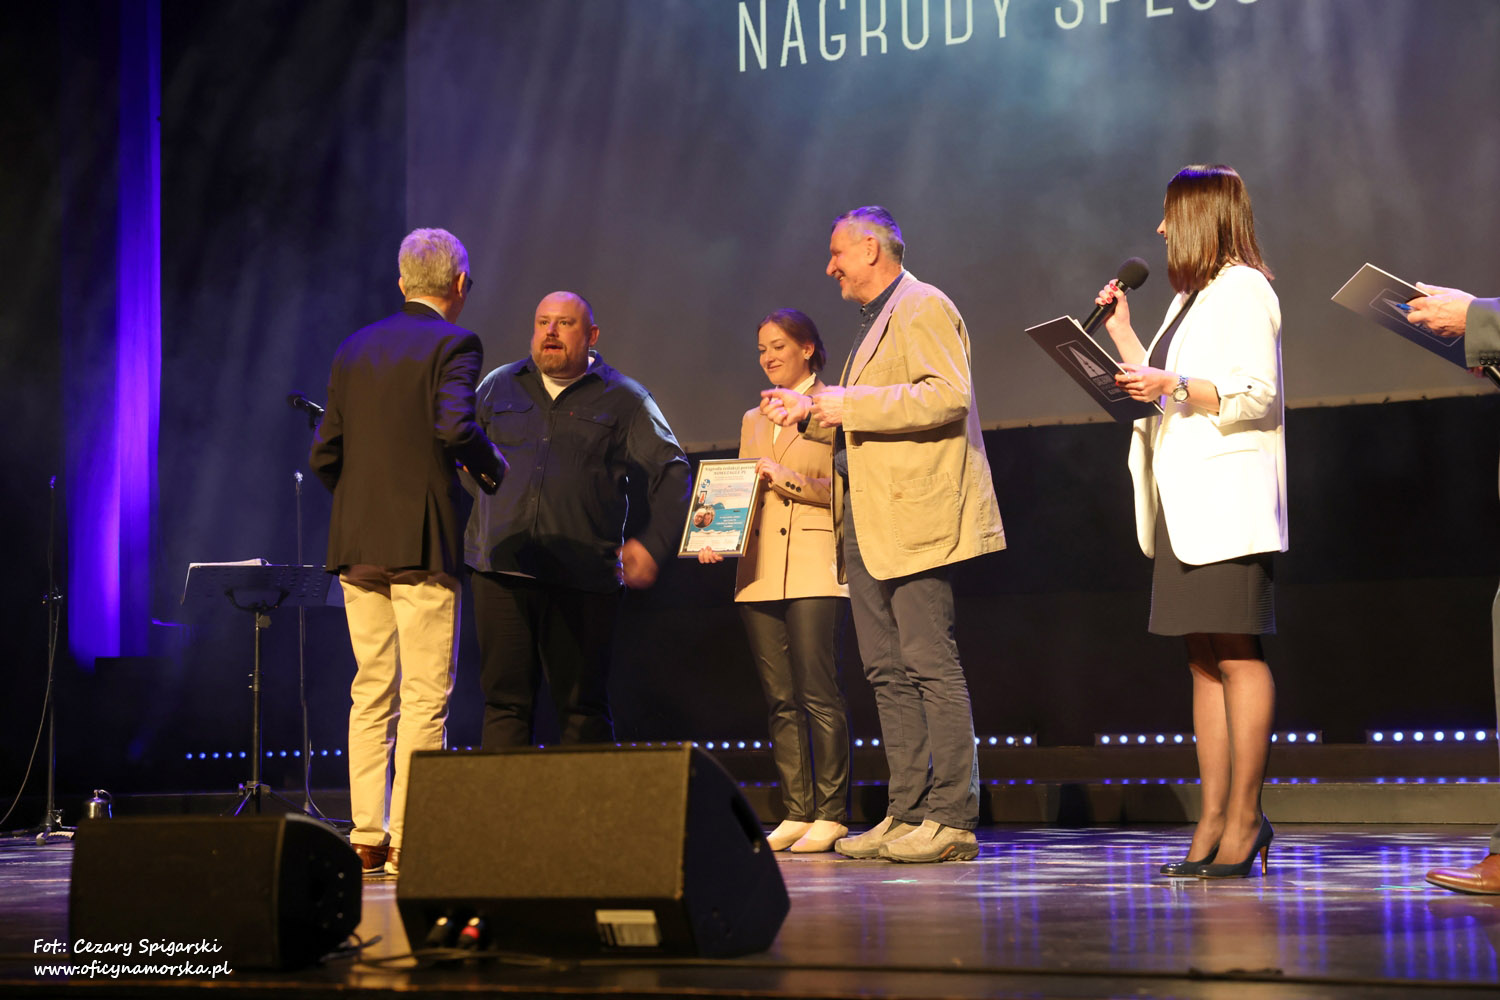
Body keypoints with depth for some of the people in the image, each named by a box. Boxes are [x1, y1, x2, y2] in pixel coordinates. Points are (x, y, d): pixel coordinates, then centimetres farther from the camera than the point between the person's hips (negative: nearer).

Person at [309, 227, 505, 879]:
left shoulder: (353, 350, 12)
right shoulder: (453, 344, -5)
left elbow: (324, 453, 10)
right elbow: (454, 426, -22)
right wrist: (491, 465, -3)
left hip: (356, 546, 6)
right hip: (422, 544, -6)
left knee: (371, 693, 11)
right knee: (425, 697, -2)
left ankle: (367, 839, 12)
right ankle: (410, 842, -2)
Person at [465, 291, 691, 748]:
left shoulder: (624, 399, 8)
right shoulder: (498, 386, 16)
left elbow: (672, 474, 7)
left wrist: (652, 544, -4)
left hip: (583, 577, -2)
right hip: (501, 571, 2)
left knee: (583, 709, 0)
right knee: (505, 702, 1)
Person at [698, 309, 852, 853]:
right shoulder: (753, 420, 22)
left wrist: (792, 480, -14)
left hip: (814, 567, -6)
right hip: (760, 572, 6)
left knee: (819, 694, -10)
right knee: (781, 700, 5)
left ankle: (830, 814, -6)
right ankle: (797, 812, 8)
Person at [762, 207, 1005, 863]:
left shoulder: (924, 307, -5)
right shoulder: (875, 323, 25)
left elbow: (948, 394, -20)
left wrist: (849, 403, -17)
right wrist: (811, 411, 19)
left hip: (915, 516, -10)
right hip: (867, 526, 10)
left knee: (931, 667, -10)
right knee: (887, 673, 8)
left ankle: (951, 819, -9)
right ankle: (908, 813, 11)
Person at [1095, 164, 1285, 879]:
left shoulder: (1244, 289, -4)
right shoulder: (1192, 297, 24)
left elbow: (1255, 395, -14)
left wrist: (1173, 385, -23)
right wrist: (1123, 334, 21)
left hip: (1227, 500, -9)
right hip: (1186, 504, 9)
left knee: (1235, 653, -10)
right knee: (1205, 659, 5)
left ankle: (1244, 818, -8)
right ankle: (1213, 821, 5)